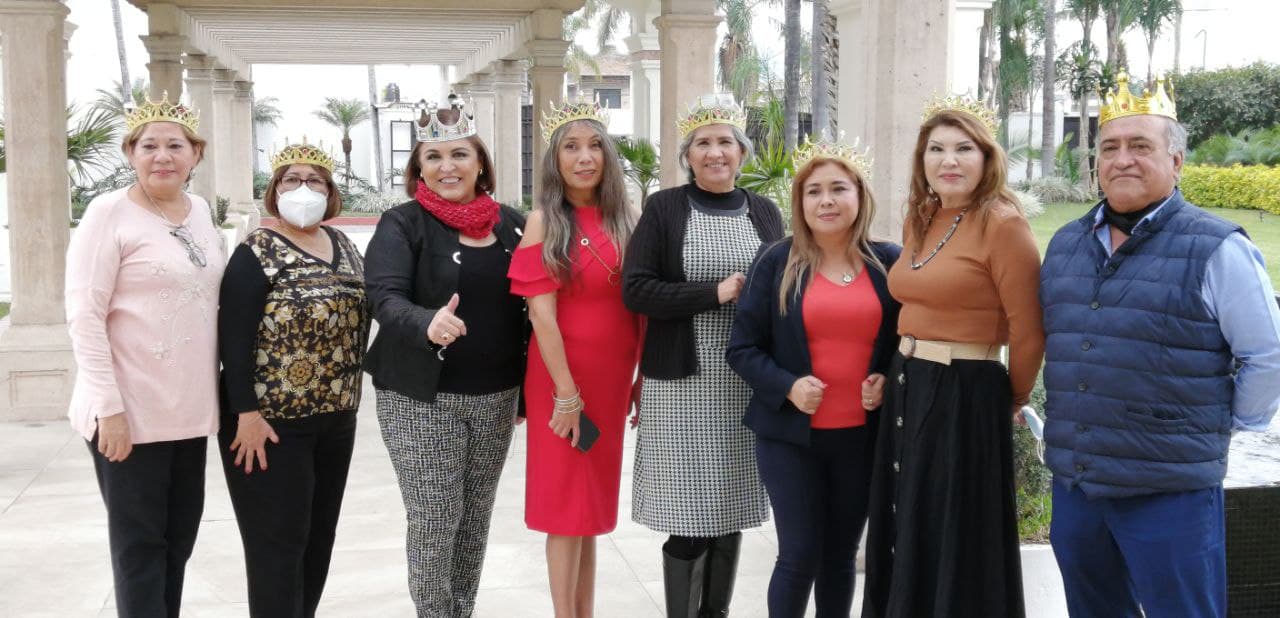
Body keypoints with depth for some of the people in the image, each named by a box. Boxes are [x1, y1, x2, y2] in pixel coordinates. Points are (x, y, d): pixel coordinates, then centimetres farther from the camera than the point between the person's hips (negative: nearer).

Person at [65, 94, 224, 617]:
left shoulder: (201, 211, 9)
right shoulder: (110, 212, -9)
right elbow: (83, 315, -13)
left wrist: (215, 393, 14)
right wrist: (108, 406, -19)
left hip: (190, 409, 6)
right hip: (130, 413, -6)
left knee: (179, 538, 14)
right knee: (140, 545, 3)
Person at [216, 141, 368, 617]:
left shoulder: (343, 247, 10)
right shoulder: (257, 253, -9)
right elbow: (234, 338, -14)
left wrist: (348, 393, 13)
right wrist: (246, 413, -19)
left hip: (335, 417, 7)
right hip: (273, 419, -7)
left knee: (319, 534, 14)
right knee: (278, 541, -2)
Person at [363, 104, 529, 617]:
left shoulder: (511, 224, 6)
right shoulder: (402, 224, -6)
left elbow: (528, 304, 12)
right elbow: (384, 296, -20)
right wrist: (428, 323, -41)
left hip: (496, 397, 4)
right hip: (422, 399, -4)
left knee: (476, 521, 14)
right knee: (434, 523, -1)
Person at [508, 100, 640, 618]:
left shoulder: (623, 219, 6)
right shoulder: (545, 221, -8)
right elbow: (541, 313, -13)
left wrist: (642, 376, 3)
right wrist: (566, 394, -17)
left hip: (611, 377, 5)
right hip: (561, 378, -5)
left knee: (593, 497, 14)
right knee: (566, 502, 3)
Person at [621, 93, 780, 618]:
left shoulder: (765, 212, 10)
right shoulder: (664, 208, 0)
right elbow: (635, 290, -8)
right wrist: (715, 292, -15)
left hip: (748, 383, 4)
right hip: (682, 383, -3)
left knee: (730, 510, 10)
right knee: (688, 517, -3)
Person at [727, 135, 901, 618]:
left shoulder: (890, 263, 2)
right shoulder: (777, 262, -2)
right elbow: (742, 348, -2)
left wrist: (888, 381, -9)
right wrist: (787, 387, -17)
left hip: (862, 436, 2)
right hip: (790, 434, -2)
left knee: (841, 554, 14)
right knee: (799, 555, -1)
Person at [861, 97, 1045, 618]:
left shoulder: (1001, 224, -13)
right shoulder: (919, 220, 10)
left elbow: (1028, 332, -11)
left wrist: (1010, 401, 1)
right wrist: (905, 373, 15)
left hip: (964, 395, -8)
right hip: (905, 387, 8)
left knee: (953, 546, 5)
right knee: (906, 540, 18)